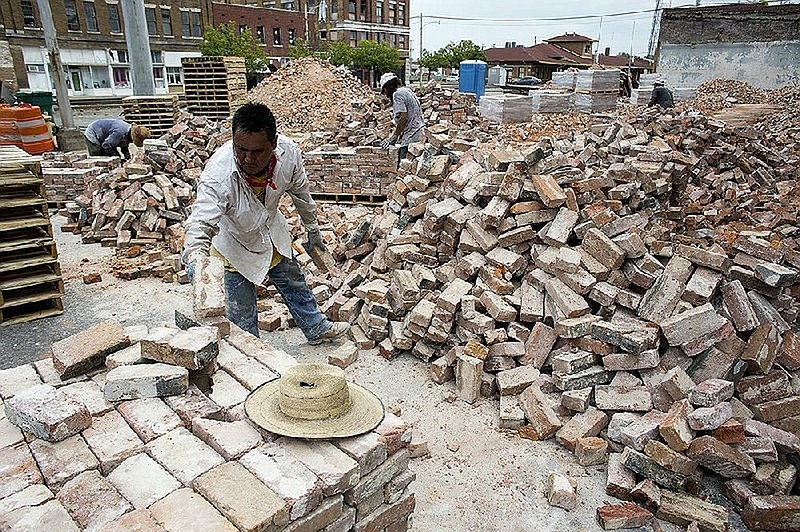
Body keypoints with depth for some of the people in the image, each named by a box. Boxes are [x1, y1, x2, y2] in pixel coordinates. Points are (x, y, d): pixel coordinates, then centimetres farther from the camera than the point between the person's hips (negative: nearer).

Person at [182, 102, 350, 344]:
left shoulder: (288, 152, -26)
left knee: (294, 284, 25)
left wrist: (313, 231, 6)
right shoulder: (217, 175, -40)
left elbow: (301, 192, -7)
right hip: (233, 243, -5)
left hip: (271, 231, 5)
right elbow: (201, 223, -46)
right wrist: (196, 258, -68)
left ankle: (316, 328, 50)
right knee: (242, 316, 2)